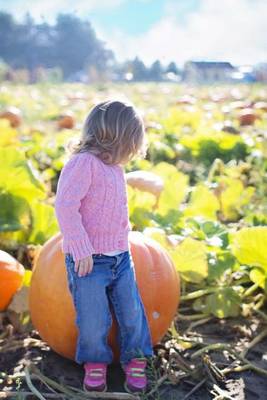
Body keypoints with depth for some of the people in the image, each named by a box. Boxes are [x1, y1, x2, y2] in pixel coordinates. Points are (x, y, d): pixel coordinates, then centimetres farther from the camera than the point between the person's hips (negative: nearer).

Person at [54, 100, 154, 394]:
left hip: (121, 258, 8)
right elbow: (64, 206, -22)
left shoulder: (115, 168, 11)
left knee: (132, 312, 11)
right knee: (94, 319, 2)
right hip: (89, 260, -7)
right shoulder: (83, 162, -16)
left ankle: (135, 359, 31)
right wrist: (81, 249, -22)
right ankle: (95, 361, 28)